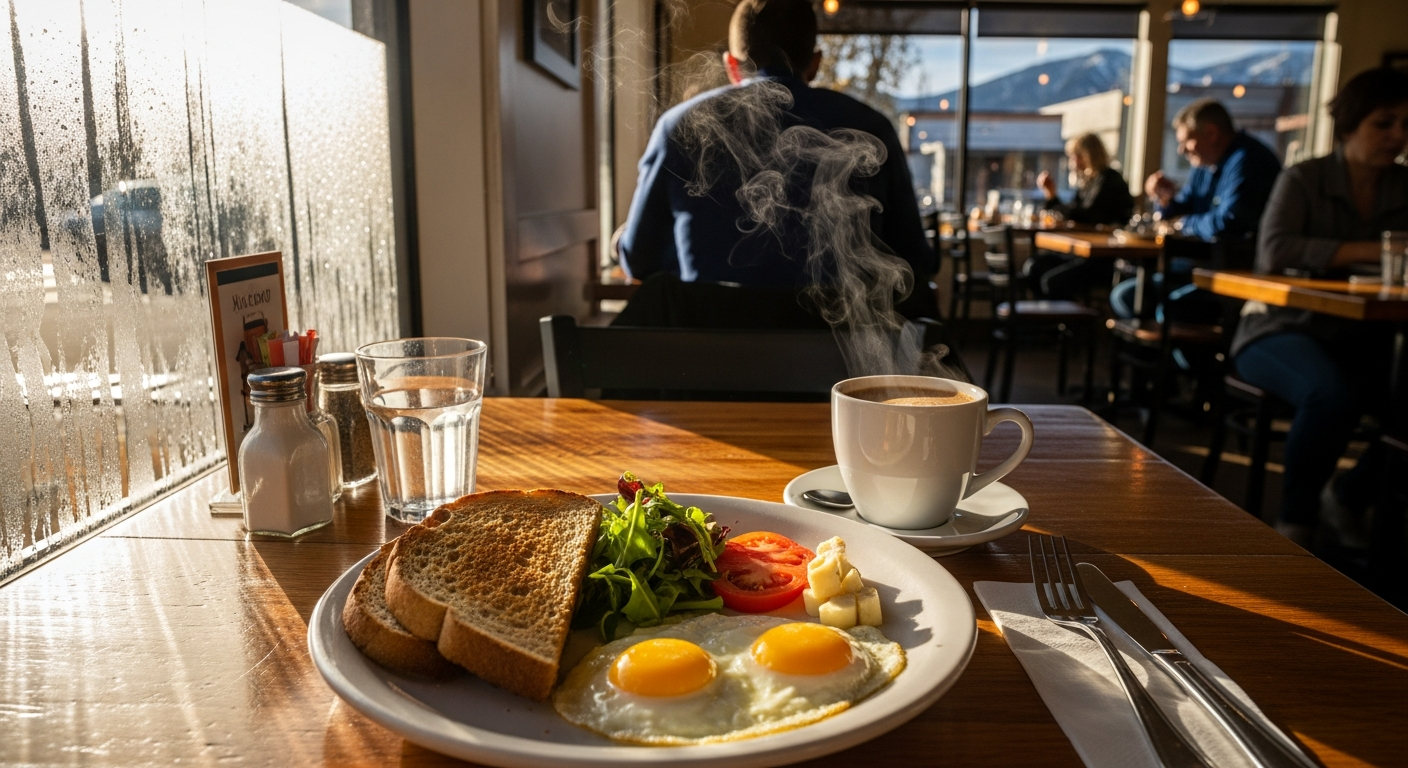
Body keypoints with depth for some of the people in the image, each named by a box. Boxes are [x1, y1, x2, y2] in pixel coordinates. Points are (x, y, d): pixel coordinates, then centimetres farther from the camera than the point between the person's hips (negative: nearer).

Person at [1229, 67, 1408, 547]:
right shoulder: (1304, 180, -1)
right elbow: (1274, 251, -20)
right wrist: (1367, 251, -26)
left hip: (1361, 337, 5)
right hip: (1281, 330, -5)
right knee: (1333, 394, -35)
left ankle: (1349, 497, 7)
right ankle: (1294, 522, -13)